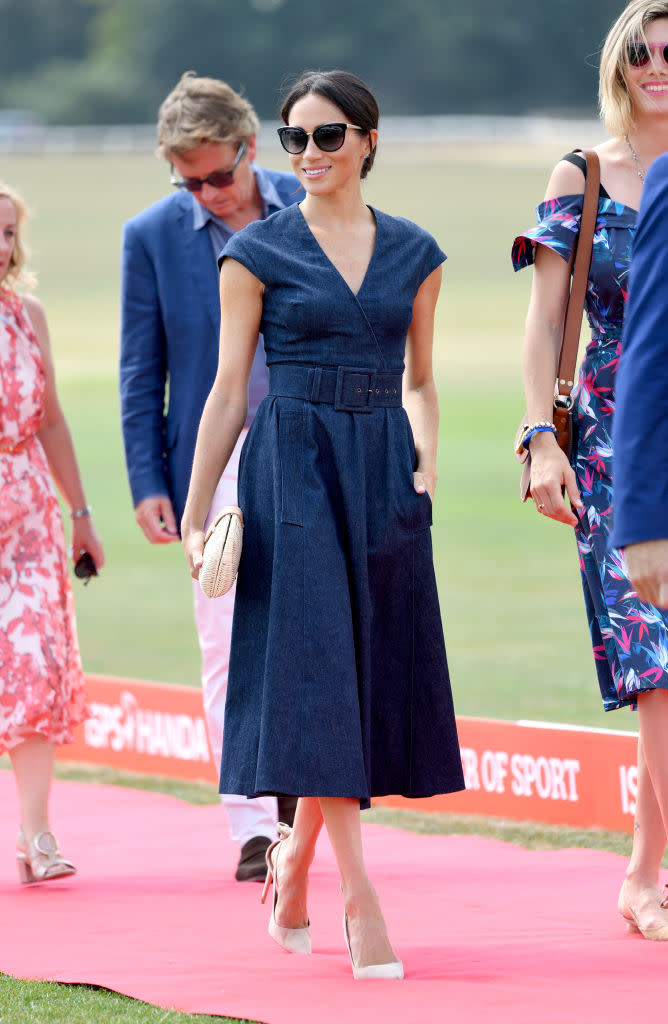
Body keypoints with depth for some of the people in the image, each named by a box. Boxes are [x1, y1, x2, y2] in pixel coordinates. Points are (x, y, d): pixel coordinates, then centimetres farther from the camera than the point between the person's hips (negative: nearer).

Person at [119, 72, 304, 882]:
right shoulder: (152, 236, 0)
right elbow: (141, 373, 4)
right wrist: (148, 483, -2)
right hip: (216, 465, -1)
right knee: (228, 643, -2)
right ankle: (253, 824, 3)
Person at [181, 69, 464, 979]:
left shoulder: (413, 254, 9)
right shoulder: (258, 253, 1)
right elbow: (229, 392, 2)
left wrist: (427, 463, 1)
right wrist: (194, 515, -2)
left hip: (381, 473, 4)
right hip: (293, 468, -4)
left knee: (372, 674, 5)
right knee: (316, 669, -11)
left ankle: (297, 854, 27)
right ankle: (360, 898, -12)